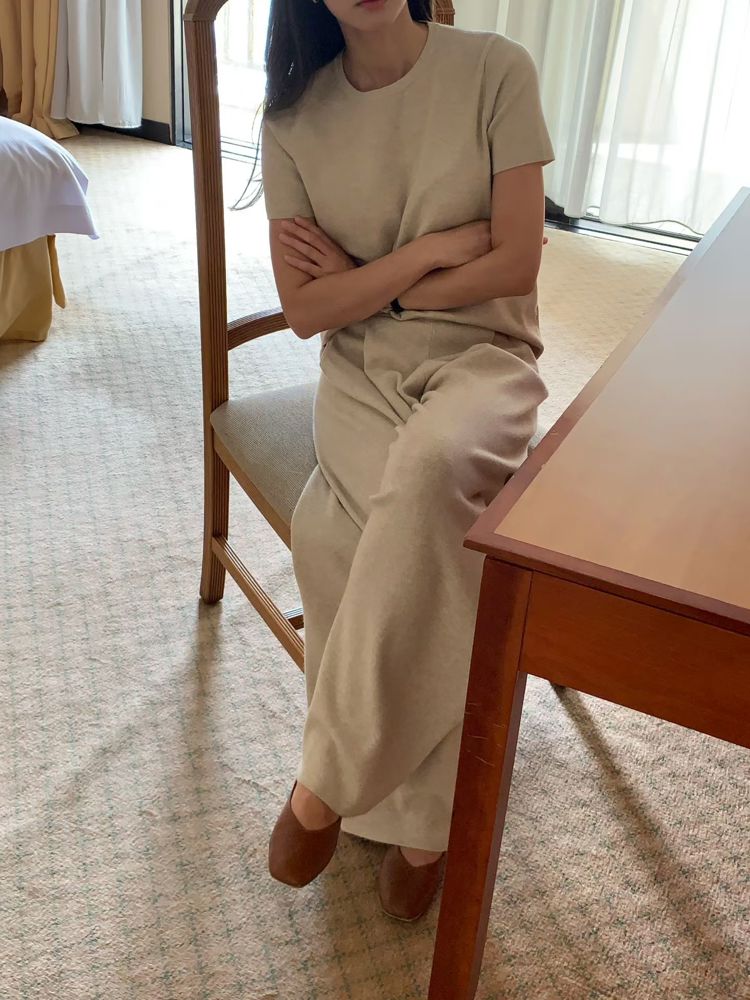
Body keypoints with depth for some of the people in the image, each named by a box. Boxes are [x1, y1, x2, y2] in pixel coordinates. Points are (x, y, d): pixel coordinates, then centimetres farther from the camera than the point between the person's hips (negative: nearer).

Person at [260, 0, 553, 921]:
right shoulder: (293, 112, 3)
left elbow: (517, 265, -8)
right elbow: (305, 309, -2)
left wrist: (367, 282, -5)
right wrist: (434, 248, -10)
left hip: (481, 354, -1)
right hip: (359, 370, 2)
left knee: (429, 465, -37)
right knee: (432, 533, -30)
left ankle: (326, 780, -21)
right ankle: (425, 818, -9)